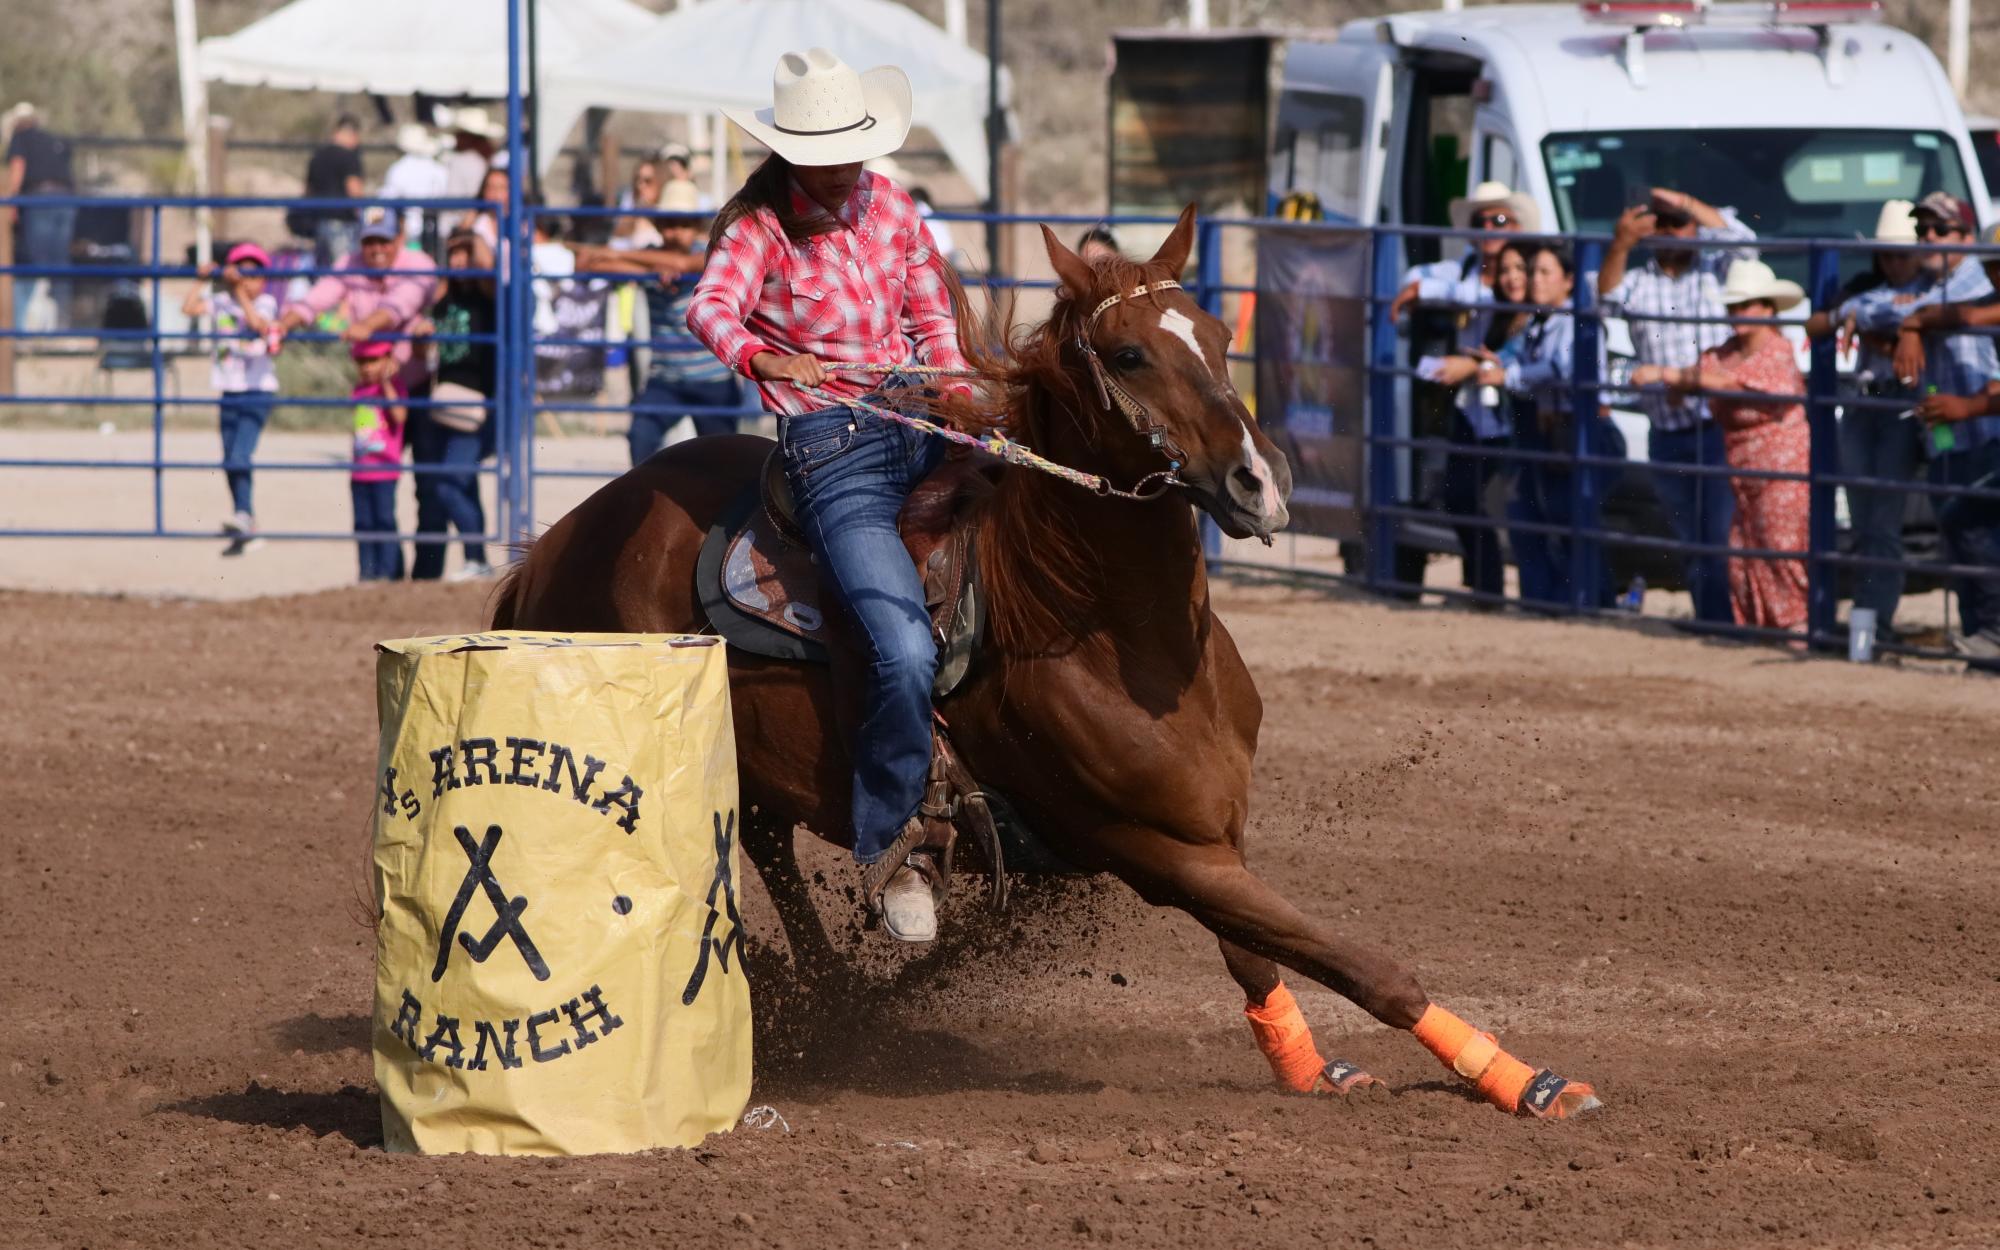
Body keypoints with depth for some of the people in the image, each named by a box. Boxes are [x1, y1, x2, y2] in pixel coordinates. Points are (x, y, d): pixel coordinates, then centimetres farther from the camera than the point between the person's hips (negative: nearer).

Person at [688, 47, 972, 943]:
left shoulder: (886, 204, 9)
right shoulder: (761, 228, -7)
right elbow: (711, 306, -25)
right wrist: (755, 356, -46)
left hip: (921, 426, 7)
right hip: (833, 453, -7)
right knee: (907, 652, -22)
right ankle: (888, 850, -5)